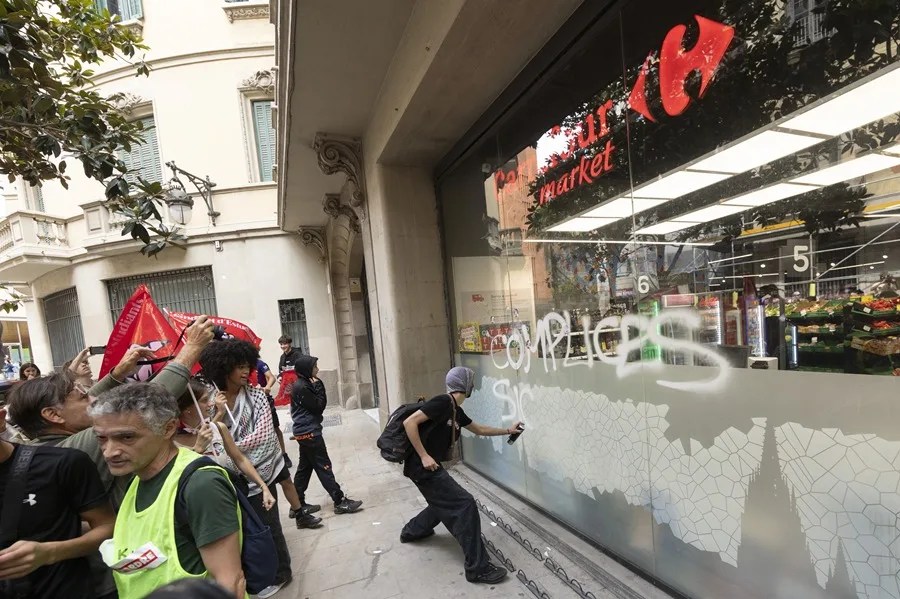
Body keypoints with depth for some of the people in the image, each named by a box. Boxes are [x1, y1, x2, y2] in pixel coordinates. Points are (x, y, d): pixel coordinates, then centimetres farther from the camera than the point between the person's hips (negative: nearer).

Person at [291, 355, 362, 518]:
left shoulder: (304, 384, 11)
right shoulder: (302, 387, -20)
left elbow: (317, 404, 12)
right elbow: (318, 406, -17)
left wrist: (316, 387, -1)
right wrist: (318, 386, -14)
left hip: (305, 431, 10)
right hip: (309, 432, -10)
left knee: (304, 467, 16)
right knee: (323, 466, -5)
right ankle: (340, 502, 2)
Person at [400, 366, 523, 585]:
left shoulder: (456, 411, 10)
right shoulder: (442, 402, -19)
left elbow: (479, 430, 24)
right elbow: (409, 422, -25)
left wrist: (507, 431, 29)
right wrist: (424, 456, -23)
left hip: (427, 467, 10)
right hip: (423, 467, -10)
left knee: (444, 503, 29)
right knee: (465, 504, -9)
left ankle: (411, 531, 51)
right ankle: (477, 567, 1)